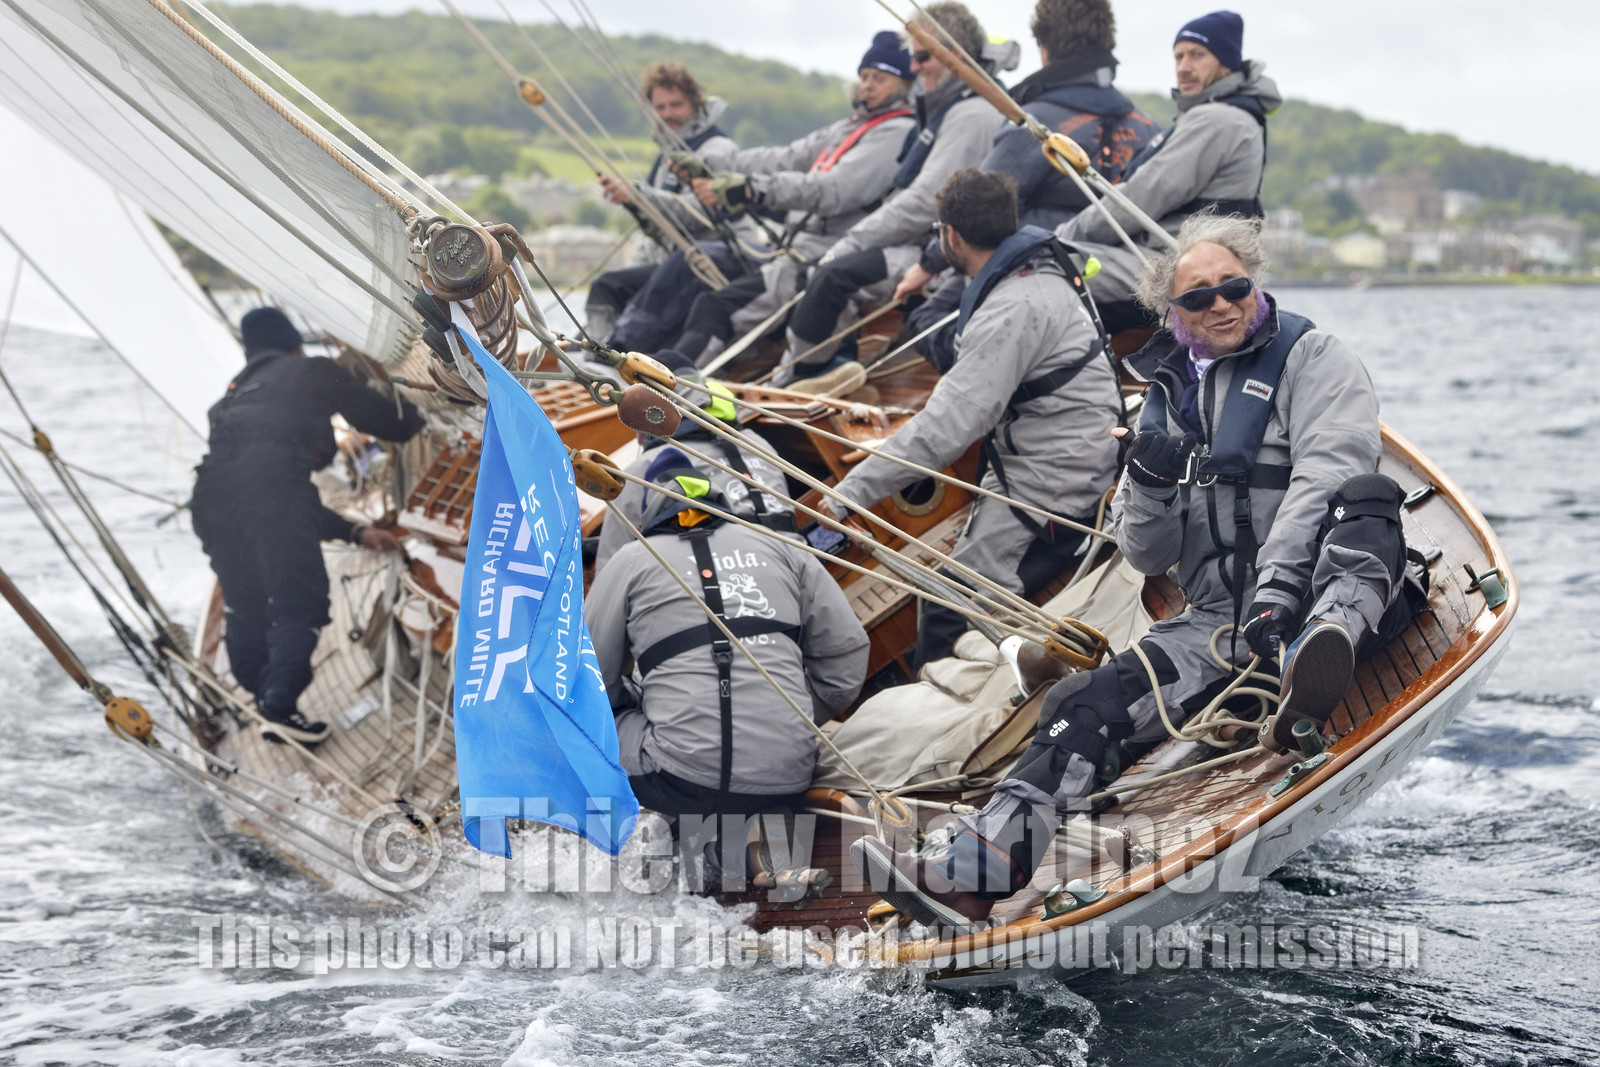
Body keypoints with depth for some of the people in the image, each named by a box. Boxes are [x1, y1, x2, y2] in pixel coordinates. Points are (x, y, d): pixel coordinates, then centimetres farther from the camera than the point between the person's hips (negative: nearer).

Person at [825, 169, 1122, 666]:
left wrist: (851, 491, -23)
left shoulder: (1013, 309, -22)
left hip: (1051, 486, -10)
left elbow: (946, 428, -27)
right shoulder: (1036, 273, 11)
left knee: (947, 611, -12)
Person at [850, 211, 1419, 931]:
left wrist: (1279, 589, -29)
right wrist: (1150, 486, -6)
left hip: (1320, 593, -5)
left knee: (1367, 499, -36)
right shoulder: (1169, 398, 19)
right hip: (1219, 622, 5)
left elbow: (1324, 479, -14)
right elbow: (1148, 558, 16)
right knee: (1088, 706, -15)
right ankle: (971, 877, -29)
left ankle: (1323, 649, -67)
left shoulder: (1313, 360, 3)